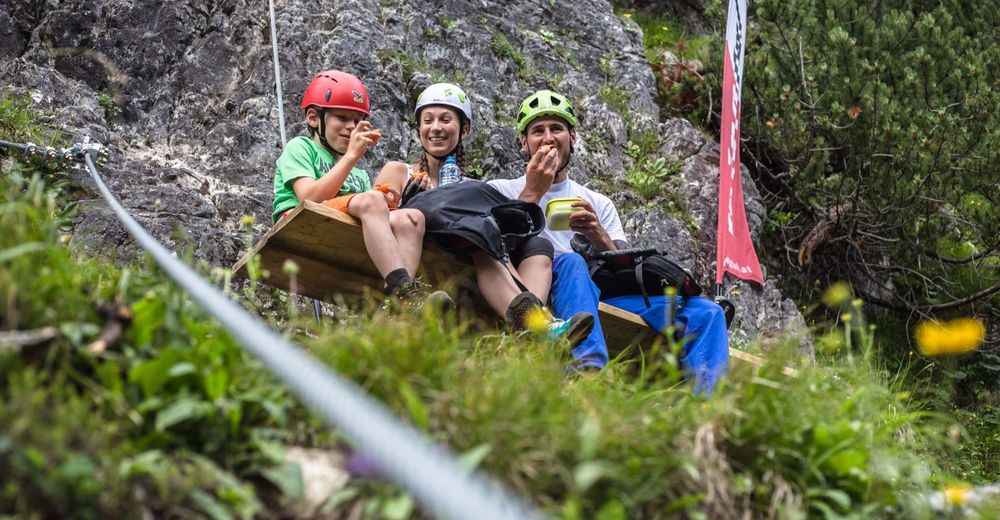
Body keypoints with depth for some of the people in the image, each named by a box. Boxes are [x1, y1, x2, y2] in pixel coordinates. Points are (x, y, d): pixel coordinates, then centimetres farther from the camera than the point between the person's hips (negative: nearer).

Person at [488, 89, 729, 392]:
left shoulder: (599, 204, 27)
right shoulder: (501, 191, 18)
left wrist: (598, 236, -7)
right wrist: (532, 193, -4)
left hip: (608, 294, 4)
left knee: (706, 313, -15)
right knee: (569, 262, -39)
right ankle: (590, 368, -61)